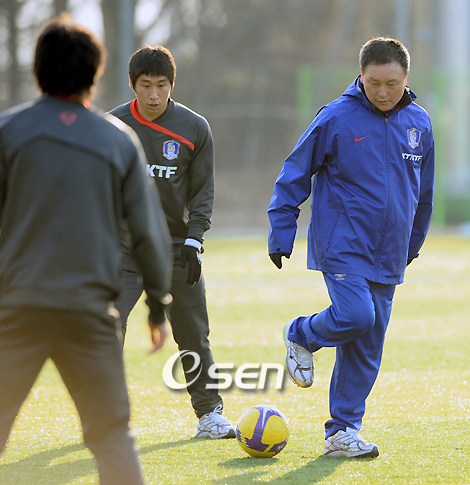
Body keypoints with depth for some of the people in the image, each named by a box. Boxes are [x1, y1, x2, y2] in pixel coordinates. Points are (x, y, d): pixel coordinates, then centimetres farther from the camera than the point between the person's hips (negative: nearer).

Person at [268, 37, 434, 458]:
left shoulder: (418, 123, 6)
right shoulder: (336, 119, -8)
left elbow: (423, 193, 19)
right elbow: (294, 177, -1)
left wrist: (413, 245, 23)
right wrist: (281, 234, -3)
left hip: (388, 255, 5)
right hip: (342, 245, -5)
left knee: (367, 348, 3)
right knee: (355, 316, -24)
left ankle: (343, 433, 11)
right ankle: (301, 336, 8)